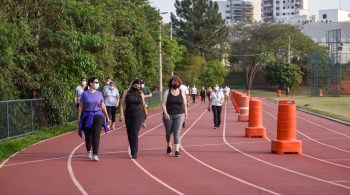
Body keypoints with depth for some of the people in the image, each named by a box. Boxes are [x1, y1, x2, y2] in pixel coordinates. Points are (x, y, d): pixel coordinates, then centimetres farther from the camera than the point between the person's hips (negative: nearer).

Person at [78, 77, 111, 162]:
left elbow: (103, 106, 12)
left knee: (96, 135, -12)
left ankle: (95, 155, -15)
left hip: (98, 116, 1)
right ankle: (88, 151, 36)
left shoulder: (99, 94, 6)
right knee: (88, 136, 11)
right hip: (87, 116, -1)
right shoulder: (84, 94, -2)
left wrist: (107, 117, 12)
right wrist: (79, 118, -4)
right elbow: (81, 107, 0)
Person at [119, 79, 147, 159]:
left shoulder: (141, 94, 4)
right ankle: (132, 150, 25)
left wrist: (145, 113, 26)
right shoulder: (126, 92, 2)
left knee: (135, 133, -14)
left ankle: (134, 153, -15)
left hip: (138, 115, -2)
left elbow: (143, 105, 17)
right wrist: (121, 114, -10)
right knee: (129, 134, 7)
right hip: (128, 115, 2)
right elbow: (122, 104, -1)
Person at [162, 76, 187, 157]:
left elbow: (184, 105, 8)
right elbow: (163, 104, -7)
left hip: (179, 115, 0)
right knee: (168, 132, 11)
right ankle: (169, 146, 37)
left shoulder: (182, 93, 5)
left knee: (177, 132, -9)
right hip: (168, 115, 0)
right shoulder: (167, 92, -1)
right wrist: (165, 113, -19)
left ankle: (177, 150, -14)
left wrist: (185, 114, 5)